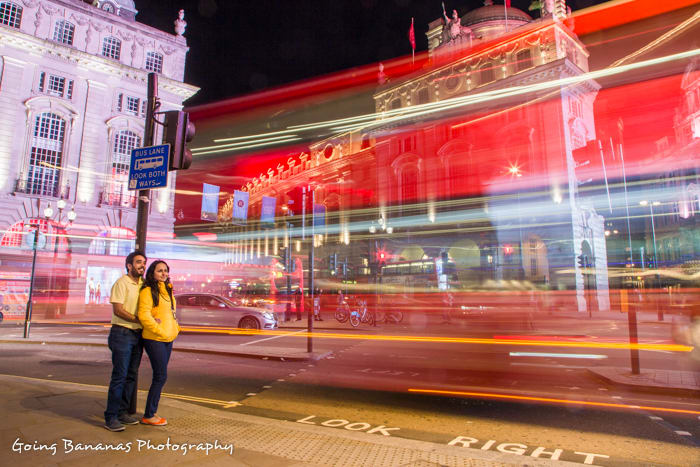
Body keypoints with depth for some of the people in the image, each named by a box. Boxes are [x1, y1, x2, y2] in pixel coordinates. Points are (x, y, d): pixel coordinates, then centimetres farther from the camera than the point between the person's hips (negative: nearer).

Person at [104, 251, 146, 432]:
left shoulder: (143, 285, 12)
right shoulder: (121, 283, -8)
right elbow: (117, 310, -15)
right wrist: (139, 320, -17)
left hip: (137, 335, 7)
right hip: (122, 333, -7)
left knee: (131, 375, 11)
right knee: (119, 376, -5)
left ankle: (123, 412, 22)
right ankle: (111, 417, 4)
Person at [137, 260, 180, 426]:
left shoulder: (167, 290, 14)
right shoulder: (148, 291, -10)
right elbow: (144, 315, -18)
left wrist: (175, 328, 14)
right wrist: (160, 331, -17)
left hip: (168, 340, 8)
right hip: (154, 339, -8)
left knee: (160, 376, 12)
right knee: (161, 376, -5)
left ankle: (152, 412, 23)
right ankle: (148, 416, 7)